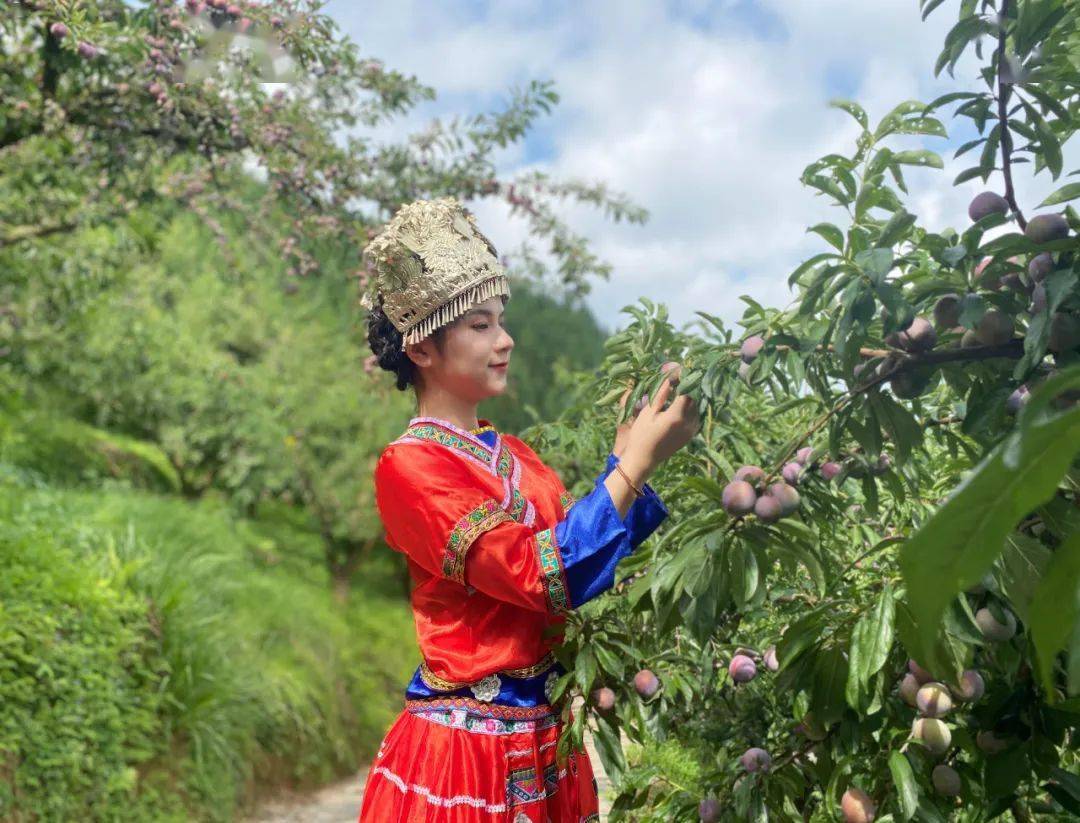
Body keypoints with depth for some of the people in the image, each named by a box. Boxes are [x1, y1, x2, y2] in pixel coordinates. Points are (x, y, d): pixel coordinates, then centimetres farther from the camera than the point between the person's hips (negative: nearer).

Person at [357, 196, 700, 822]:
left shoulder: (511, 453, 7)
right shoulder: (409, 467, -16)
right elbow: (541, 574, -23)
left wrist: (633, 450, -7)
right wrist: (637, 462, -21)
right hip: (465, 750, -7)